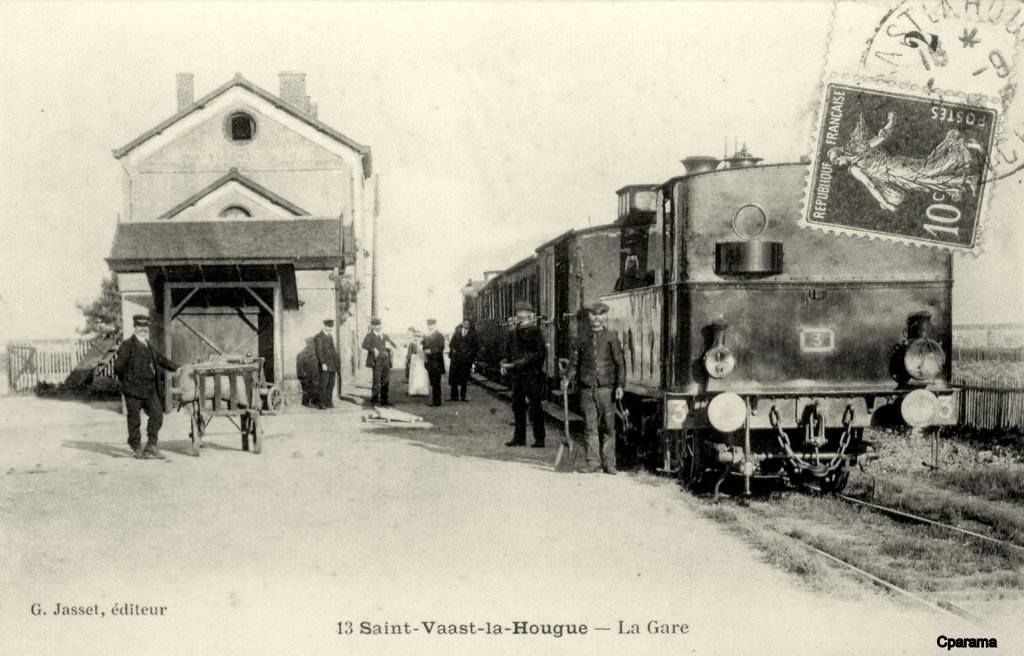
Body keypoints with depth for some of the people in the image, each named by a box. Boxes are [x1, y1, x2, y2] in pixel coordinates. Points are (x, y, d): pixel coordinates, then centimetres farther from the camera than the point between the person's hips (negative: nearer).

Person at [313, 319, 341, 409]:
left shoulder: (330, 336, 19)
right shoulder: (318, 337, -7)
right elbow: (319, 351, -14)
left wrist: (337, 360, 12)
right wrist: (323, 363, -21)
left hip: (332, 365, 8)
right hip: (324, 365, -8)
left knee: (331, 385, 7)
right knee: (322, 385, -7)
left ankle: (328, 402, 12)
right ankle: (320, 403, -3)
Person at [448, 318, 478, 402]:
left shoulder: (472, 334, 6)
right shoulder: (457, 331, 10)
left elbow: (474, 346, 5)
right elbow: (451, 343, 10)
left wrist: (471, 353, -8)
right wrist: (453, 350, -4)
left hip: (466, 358, -1)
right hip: (455, 357, 1)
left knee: (464, 378, 2)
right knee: (454, 377, 0)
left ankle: (463, 395, 10)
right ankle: (454, 396, 4)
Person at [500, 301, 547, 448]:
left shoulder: (535, 332, -8)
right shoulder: (515, 332, 13)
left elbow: (541, 353, -13)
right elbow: (509, 350, 20)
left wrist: (523, 362, -19)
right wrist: (504, 362, 2)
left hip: (532, 375, -7)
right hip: (517, 374, 7)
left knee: (535, 406, -3)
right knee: (517, 406, 10)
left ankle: (539, 439, 3)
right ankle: (519, 437, 19)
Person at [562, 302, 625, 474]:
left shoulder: (611, 338, 5)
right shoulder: (582, 339, 11)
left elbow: (620, 363, 3)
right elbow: (573, 362, 13)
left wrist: (620, 385, -7)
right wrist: (567, 377, -5)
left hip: (606, 388, -1)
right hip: (587, 389, 1)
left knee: (609, 427, 1)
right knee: (591, 427, -1)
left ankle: (608, 464, 6)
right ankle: (593, 462, 2)